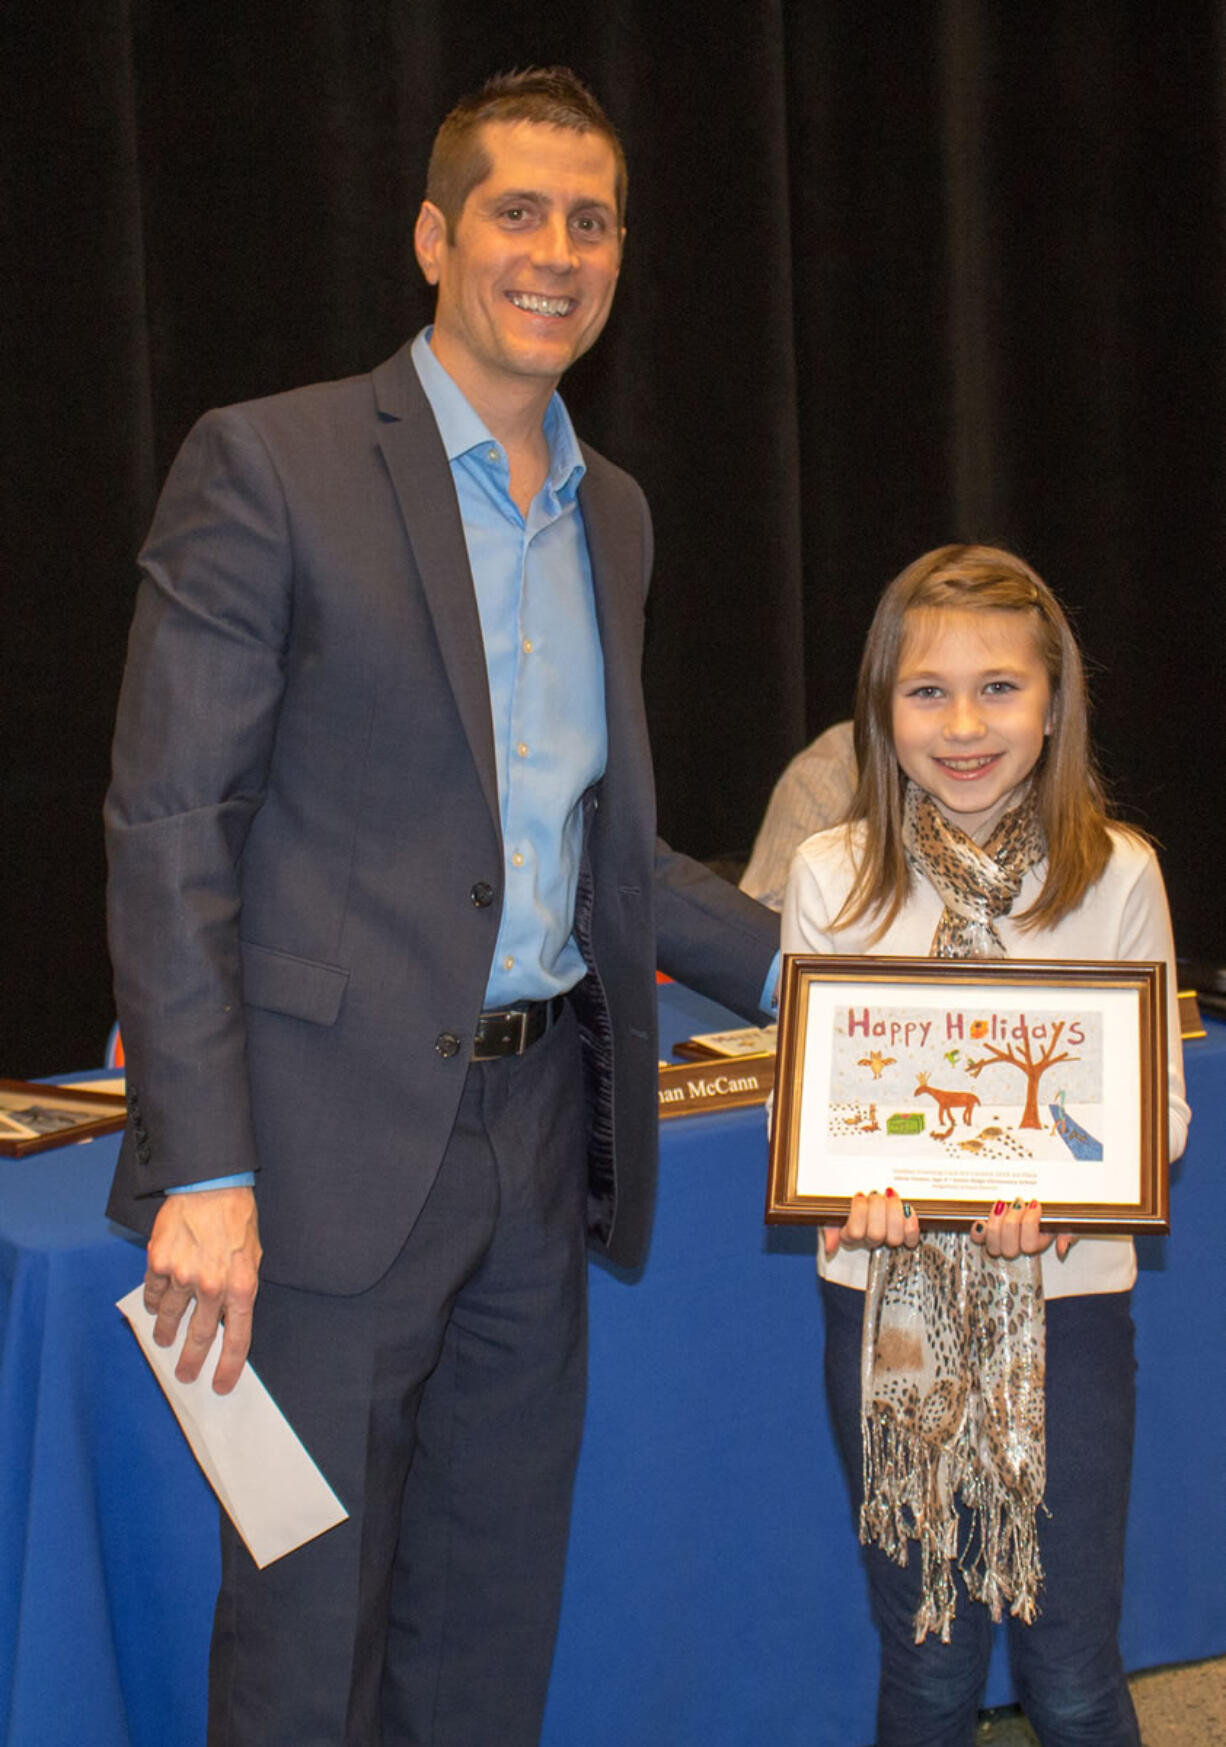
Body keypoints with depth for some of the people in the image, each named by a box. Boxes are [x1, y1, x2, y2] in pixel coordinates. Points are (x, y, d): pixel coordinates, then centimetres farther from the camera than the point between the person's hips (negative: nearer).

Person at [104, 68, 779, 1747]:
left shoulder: (613, 513, 14)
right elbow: (169, 829, -12)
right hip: (335, 1147, -6)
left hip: (541, 1132, 6)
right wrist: (202, 1174, -18)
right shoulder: (268, 465, -8)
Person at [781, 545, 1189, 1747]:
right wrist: (851, 1188, -18)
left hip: (1066, 1297, -1)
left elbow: (1159, 1101, 0)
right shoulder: (833, 877, 0)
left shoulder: (1115, 874, -2)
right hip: (888, 1297, 1)